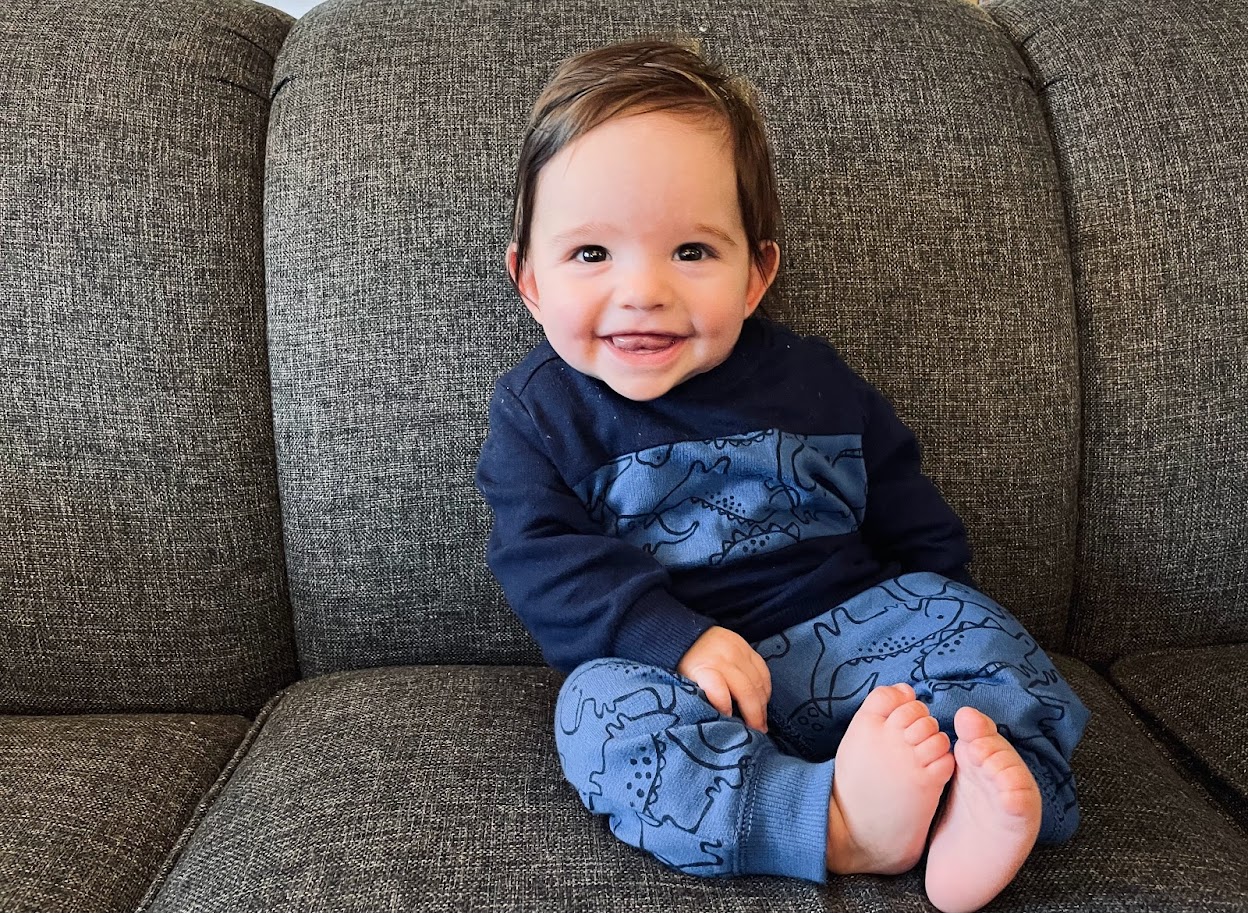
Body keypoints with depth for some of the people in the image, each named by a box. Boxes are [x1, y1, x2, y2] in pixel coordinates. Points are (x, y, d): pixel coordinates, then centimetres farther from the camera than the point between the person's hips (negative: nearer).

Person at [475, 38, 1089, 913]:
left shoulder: (812, 381, 6)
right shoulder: (538, 411, 0)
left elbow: (917, 525, 15)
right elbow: (542, 561, -12)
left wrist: (934, 615, -2)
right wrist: (678, 638, -26)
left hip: (845, 633, 3)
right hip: (660, 664, -2)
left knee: (962, 619, -16)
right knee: (600, 706, -30)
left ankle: (983, 802, -39)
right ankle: (837, 823, -44)